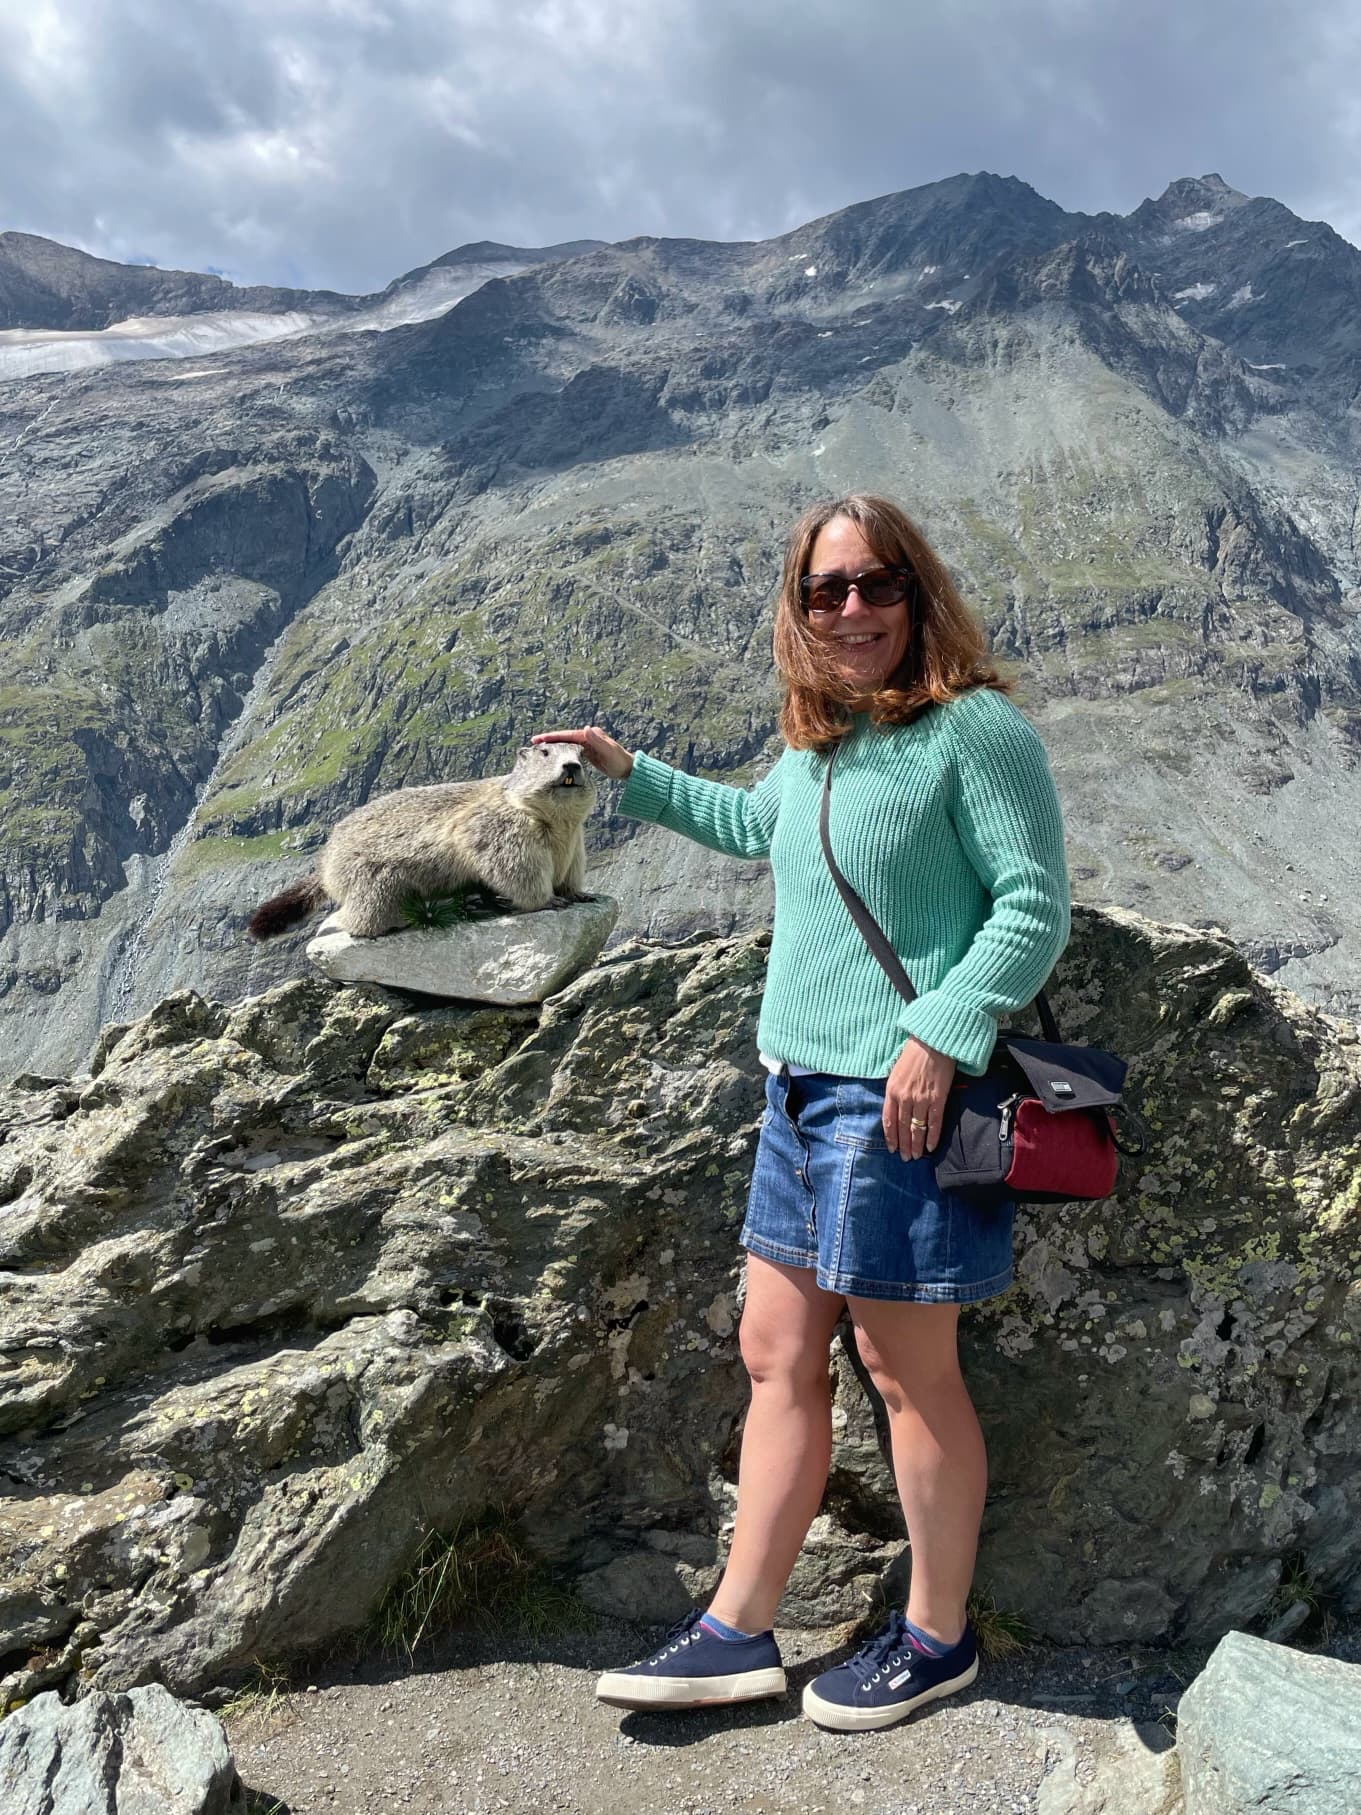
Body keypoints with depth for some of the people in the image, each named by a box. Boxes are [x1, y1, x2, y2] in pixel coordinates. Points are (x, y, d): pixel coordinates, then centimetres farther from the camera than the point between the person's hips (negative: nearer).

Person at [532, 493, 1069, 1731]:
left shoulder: (973, 728, -9)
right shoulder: (812, 746, 13)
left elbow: (1035, 904, -13)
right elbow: (752, 825, 34)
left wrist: (941, 1033, -23)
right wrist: (632, 774, 36)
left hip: (900, 1101, -8)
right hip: (799, 1088, 8)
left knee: (909, 1370, 5)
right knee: (777, 1356, 12)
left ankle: (936, 1639, 27)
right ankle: (739, 1635, 25)